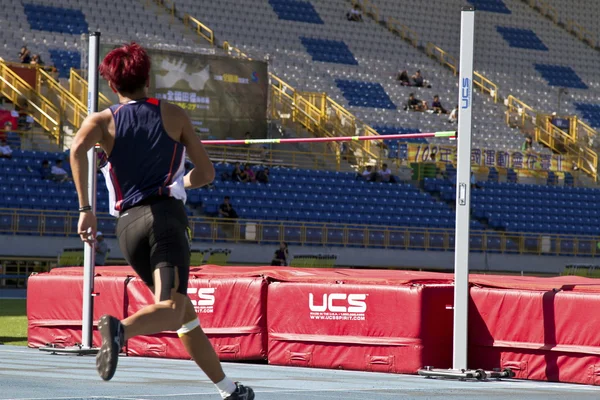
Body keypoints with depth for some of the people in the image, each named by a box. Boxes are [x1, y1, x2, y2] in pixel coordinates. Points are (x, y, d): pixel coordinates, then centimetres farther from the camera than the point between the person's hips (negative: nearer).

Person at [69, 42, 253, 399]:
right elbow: (206, 173, 11)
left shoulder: (103, 121, 11)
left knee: (186, 314, 15)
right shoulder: (174, 115, 11)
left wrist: (86, 208, -9)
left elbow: (78, 148, -12)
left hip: (127, 225, 4)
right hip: (166, 215, -4)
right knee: (172, 310, -20)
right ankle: (121, 328, -50)